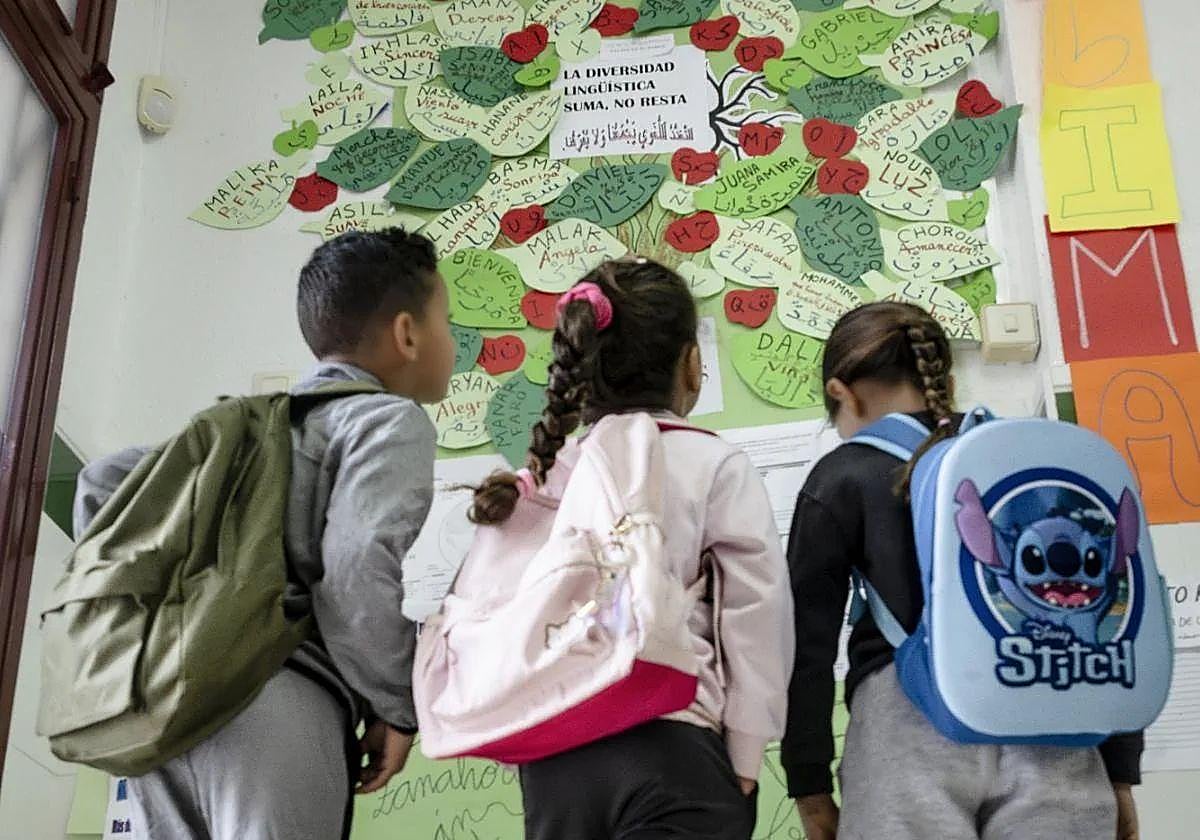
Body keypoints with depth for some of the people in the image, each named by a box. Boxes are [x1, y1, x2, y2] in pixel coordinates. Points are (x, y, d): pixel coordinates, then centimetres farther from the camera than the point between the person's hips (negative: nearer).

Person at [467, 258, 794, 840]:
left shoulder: (544, 471, 4)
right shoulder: (717, 466, -5)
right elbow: (757, 623, -6)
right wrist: (743, 762, 2)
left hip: (555, 753, 5)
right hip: (670, 751, -4)